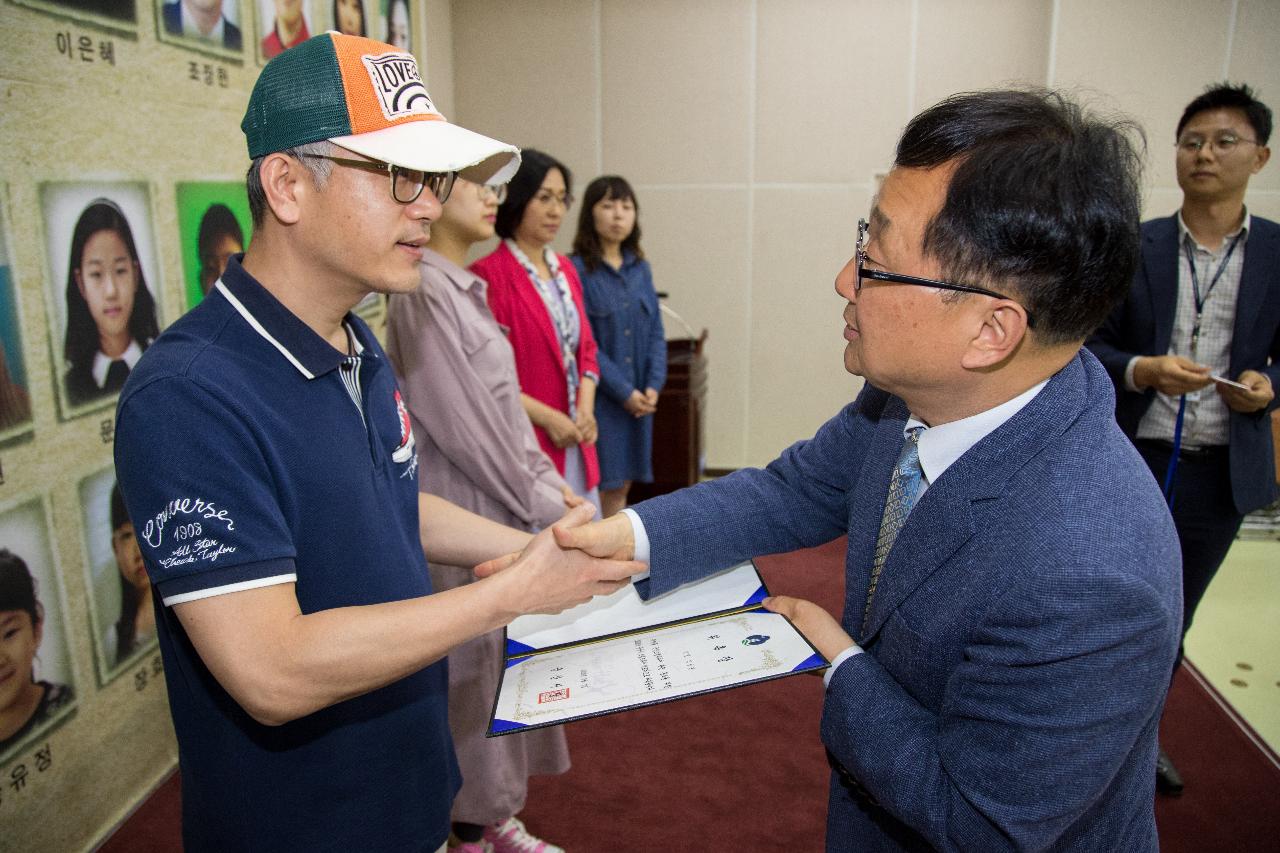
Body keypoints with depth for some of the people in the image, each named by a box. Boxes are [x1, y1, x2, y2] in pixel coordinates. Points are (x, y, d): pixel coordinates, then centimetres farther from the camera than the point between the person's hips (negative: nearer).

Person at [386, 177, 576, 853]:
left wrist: (550, 483, 7)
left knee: (509, 662, 18)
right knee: (474, 669, 5)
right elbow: (465, 426, -19)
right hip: (464, 515, -9)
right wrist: (544, 505, -11)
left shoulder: (465, 287, 11)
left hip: (509, 508, 9)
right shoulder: (423, 293, -17)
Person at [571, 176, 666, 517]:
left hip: (640, 399, 6)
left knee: (621, 487, 13)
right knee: (595, 486, -1)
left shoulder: (640, 268, 10)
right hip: (598, 399, -6)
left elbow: (656, 332, 9)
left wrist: (653, 385, -4)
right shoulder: (577, 269, -9)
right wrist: (624, 391, -14)